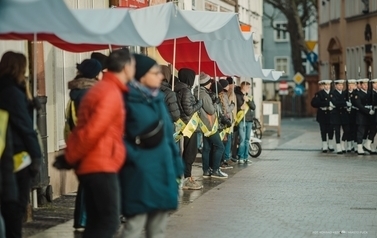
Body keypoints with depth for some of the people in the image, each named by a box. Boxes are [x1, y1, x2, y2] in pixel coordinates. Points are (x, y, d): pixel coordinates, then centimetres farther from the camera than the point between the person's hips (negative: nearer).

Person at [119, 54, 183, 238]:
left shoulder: (157, 99, 13)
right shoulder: (128, 101, -10)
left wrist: (176, 163, 12)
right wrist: (132, 158, -22)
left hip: (162, 169, 8)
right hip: (140, 172, -8)